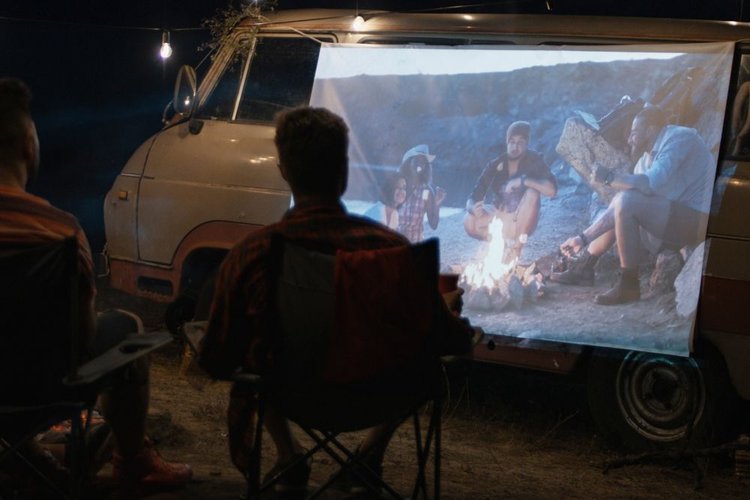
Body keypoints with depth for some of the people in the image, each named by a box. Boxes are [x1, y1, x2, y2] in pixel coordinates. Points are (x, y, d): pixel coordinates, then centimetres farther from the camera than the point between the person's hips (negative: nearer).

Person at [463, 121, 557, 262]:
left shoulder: (533, 160, -12)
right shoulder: (495, 165, -7)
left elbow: (551, 190, -28)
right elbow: (472, 199, -12)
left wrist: (523, 180, -37)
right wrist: (473, 208, -36)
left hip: (523, 222, -2)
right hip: (499, 218, 2)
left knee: (532, 193, -32)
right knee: (469, 222, -26)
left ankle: (516, 247, -24)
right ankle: (506, 242, -2)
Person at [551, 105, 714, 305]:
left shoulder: (679, 138, -13)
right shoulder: (647, 158, 12)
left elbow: (653, 183, -27)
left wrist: (610, 177, -13)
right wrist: (584, 238, 8)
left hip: (695, 220, -10)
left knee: (626, 201, -24)